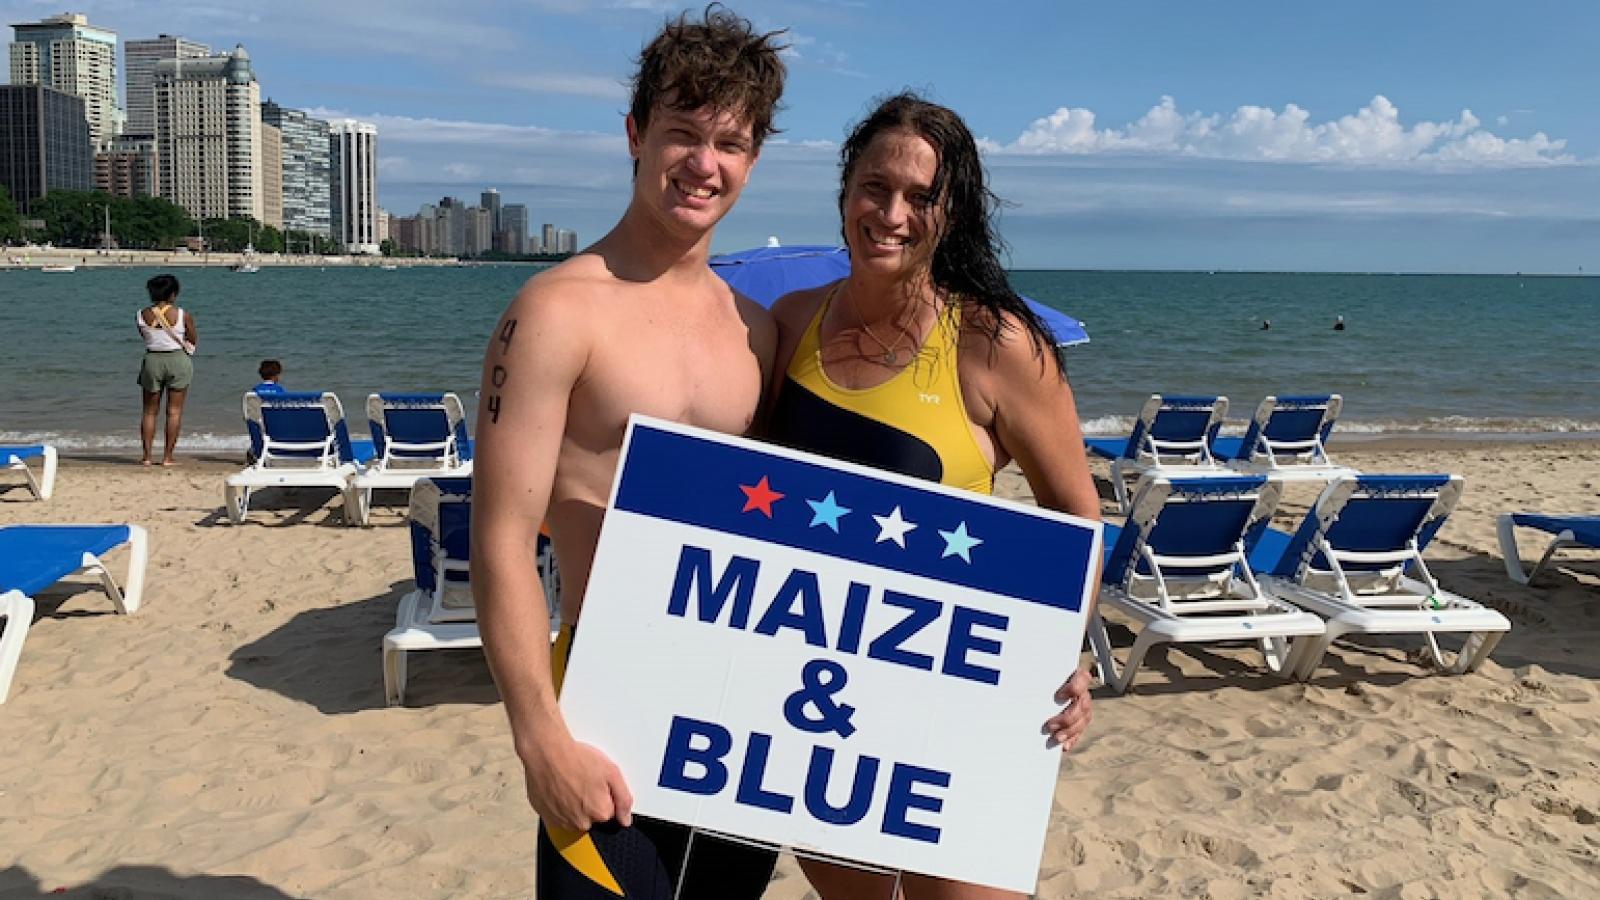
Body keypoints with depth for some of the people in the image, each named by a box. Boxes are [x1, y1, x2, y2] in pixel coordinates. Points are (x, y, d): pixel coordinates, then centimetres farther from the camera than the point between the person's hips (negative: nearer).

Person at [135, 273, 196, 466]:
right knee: (174, 411, 3)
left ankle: (146, 456, 9)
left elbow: (144, 336, 12)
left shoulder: (141, 315, -3)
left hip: (152, 360, 2)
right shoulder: (183, 315, -10)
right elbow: (193, 340, 1)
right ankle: (167, 457, 1)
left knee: (150, 411, 12)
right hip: (178, 360, -2)